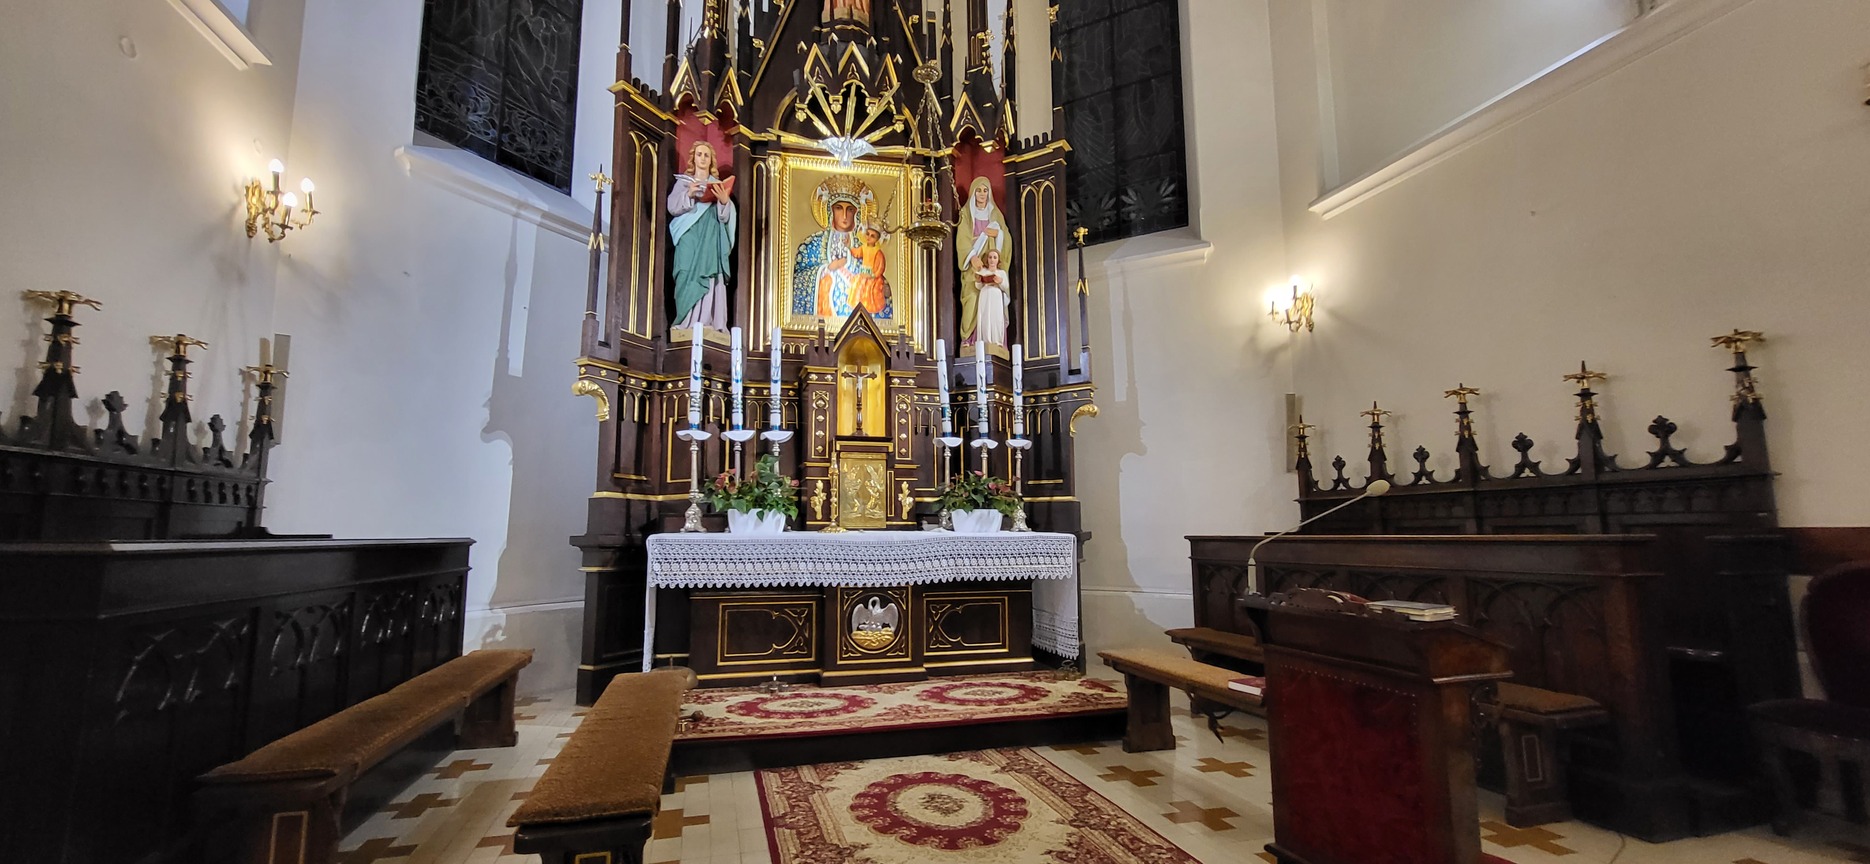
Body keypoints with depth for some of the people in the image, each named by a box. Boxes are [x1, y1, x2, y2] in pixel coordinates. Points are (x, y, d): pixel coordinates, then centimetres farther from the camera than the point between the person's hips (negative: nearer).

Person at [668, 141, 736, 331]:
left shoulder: (719, 185, 18)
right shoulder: (683, 181, 14)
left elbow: (726, 217, 8)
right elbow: (672, 207, 1)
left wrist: (724, 201, -12)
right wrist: (688, 195, -16)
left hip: (712, 241, 1)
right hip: (690, 239, -1)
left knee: (711, 282, -11)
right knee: (690, 280, -14)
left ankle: (708, 326, -13)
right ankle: (689, 326, -15)